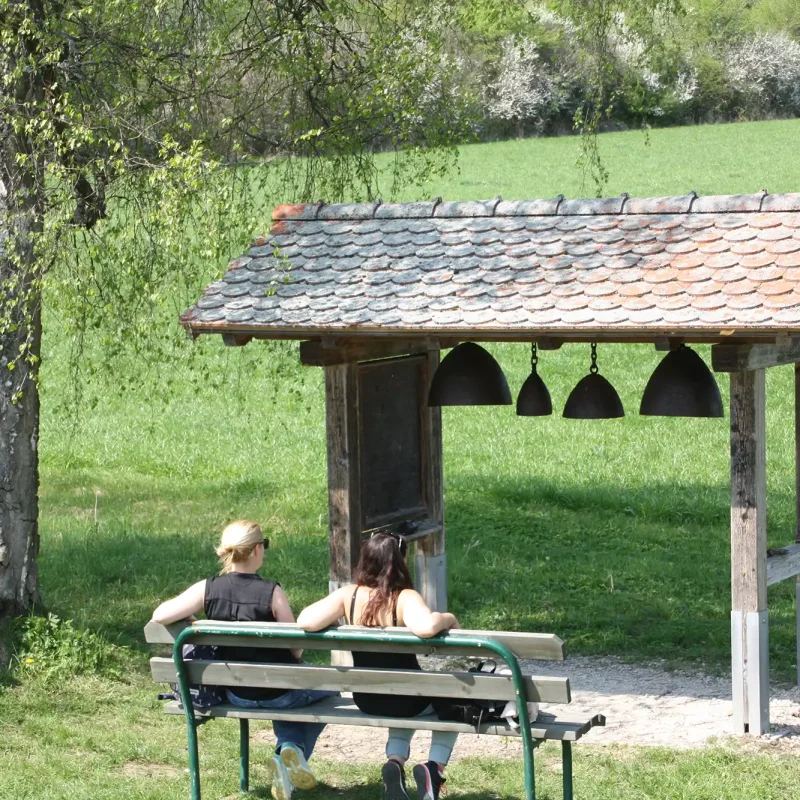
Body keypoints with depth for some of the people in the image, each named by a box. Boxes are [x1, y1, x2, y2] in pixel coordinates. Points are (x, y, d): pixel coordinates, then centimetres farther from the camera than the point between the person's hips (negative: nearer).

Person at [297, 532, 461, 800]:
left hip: (365, 700, 4)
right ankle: (433, 766, 6)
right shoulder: (405, 598, -24)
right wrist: (447, 619, -23)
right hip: (407, 699, -4)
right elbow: (426, 627, -44)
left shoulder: (348, 595, -13)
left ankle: (395, 763, 11)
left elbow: (306, 622, -25)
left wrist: (333, 614, -4)